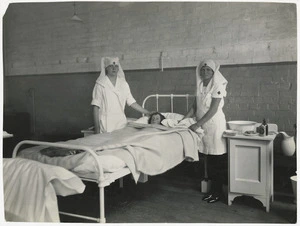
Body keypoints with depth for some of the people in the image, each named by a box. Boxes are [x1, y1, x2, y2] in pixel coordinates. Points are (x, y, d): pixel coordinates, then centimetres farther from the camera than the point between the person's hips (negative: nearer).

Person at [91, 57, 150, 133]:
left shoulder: (124, 84, 10)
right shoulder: (100, 85, -2)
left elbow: (131, 102, 12)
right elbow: (96, 107, -5)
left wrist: (148, 113, 11)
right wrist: (96, 128, -10)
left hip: (121, 123, 4)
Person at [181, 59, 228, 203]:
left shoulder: (217, 86, -11)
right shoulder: (199, 85, 10)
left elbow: (213, 110, -17)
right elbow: (195, 106, 13)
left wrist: (197, 124, -18)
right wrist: (184, 119, 3)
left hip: (215, 123, -6)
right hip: (203, 124, 6)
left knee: (217, 158, 0)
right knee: (209, 158, 11)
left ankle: (218, 191, 11)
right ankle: (213, 189, 22)